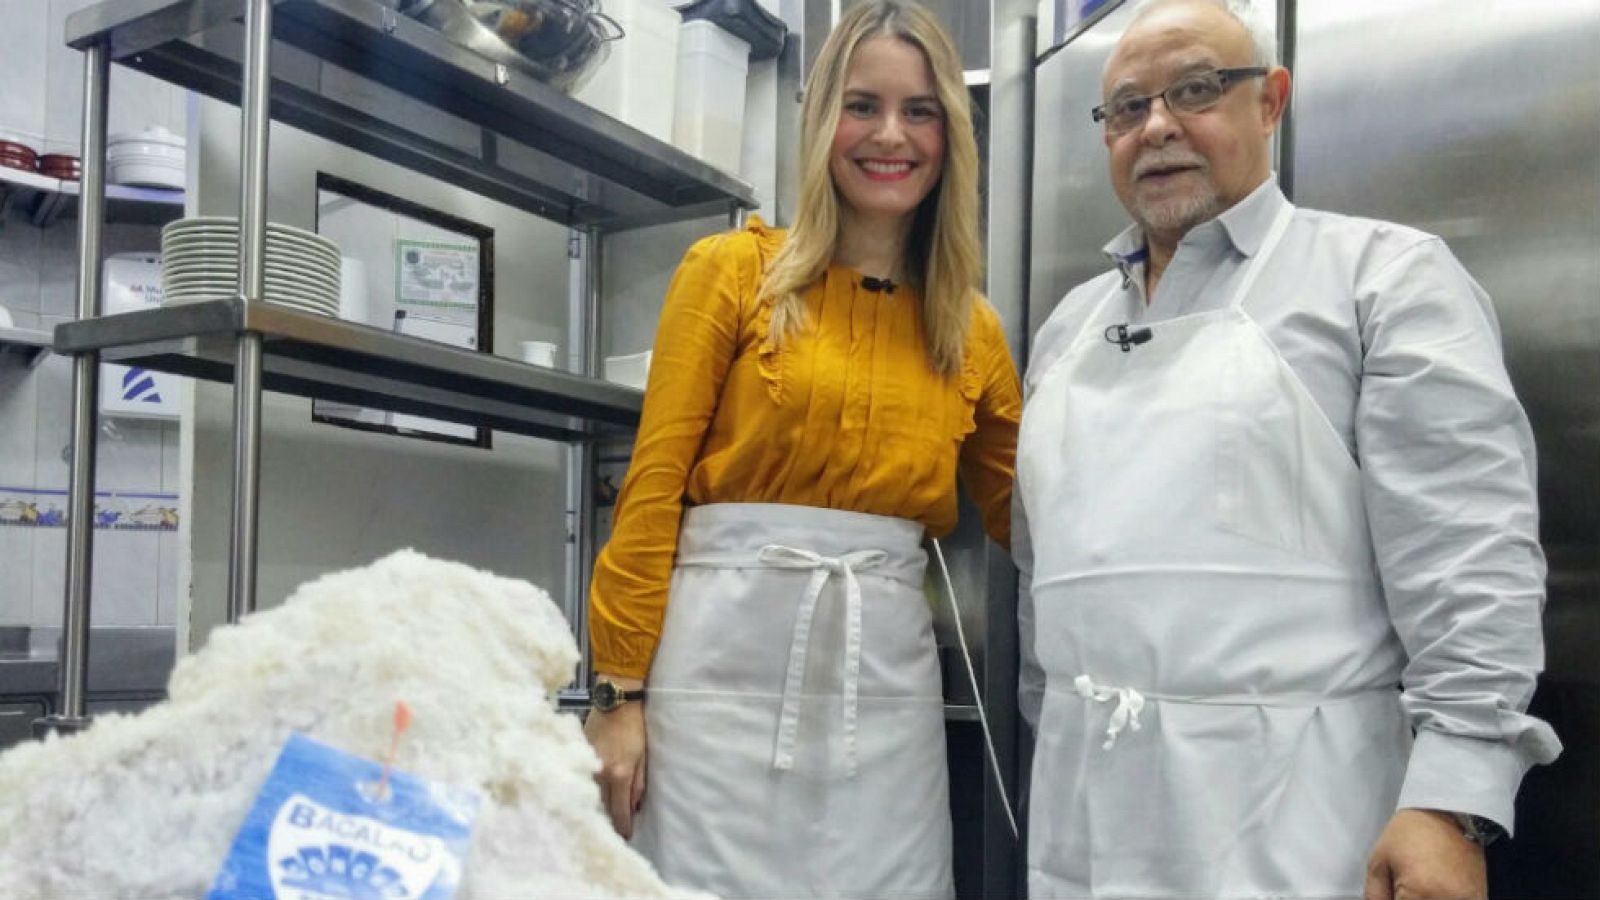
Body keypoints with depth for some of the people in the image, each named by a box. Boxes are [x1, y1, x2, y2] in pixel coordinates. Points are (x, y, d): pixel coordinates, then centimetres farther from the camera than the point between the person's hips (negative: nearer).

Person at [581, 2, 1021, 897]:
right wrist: (620, 689, -6)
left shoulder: (972, 329, 9)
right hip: (727, 652, -3)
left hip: (886, 672, 3)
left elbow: (1024, 511, 17)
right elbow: (655, 485, -2)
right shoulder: (734, 269, 1)